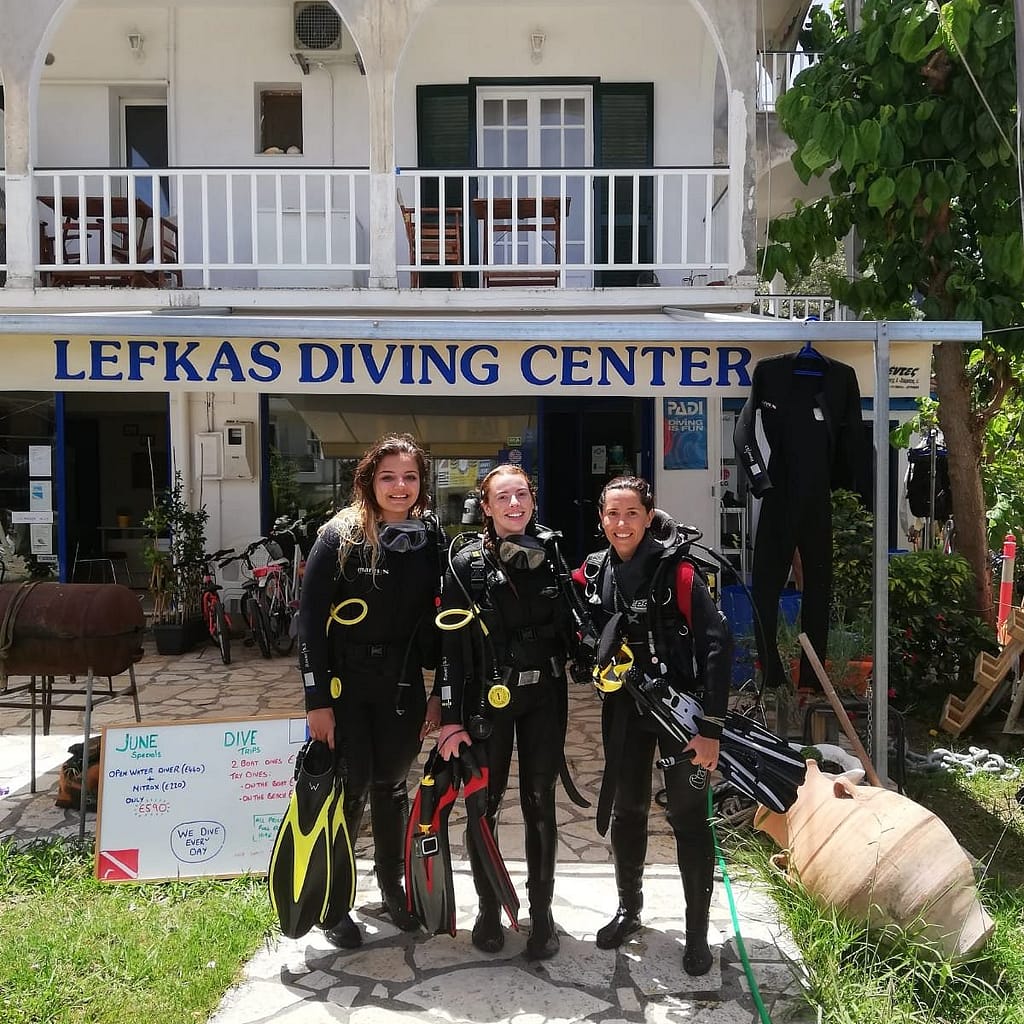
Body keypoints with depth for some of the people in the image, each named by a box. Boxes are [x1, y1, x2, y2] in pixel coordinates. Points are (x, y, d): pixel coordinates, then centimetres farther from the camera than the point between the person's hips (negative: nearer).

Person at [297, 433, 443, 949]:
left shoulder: (432, 540, -1)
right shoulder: (339, 536, -12)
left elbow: (442, 620, 4)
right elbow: (310, 620, -12)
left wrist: (442, 693, 3)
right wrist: (317, 700, -14)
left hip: (402, 682, 3)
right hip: (344, 680, -3)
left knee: (391, 785, 16)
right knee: (348, 788, 2)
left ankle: (391, 883, 37)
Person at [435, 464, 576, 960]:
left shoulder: (551, 552, 1)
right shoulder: (467, 562, -9)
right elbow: (449, 644, -10)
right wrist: (450, 719, -13)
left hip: (545, 697, 2)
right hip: (488, 699, -2)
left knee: (540, 804, 8)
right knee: (483, 805, 7)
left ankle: (541, 912, 24)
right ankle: (489, 909, 27)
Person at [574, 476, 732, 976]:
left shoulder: (675, 572, -17)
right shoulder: (591, 573, -3)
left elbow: (717, 645, -20)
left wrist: (711, 728, -22)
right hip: (624, 709, 4)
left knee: (689, 817, 3)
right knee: (627, 809, 15)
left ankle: (697, 931, 20)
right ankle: (628, 908, 36)